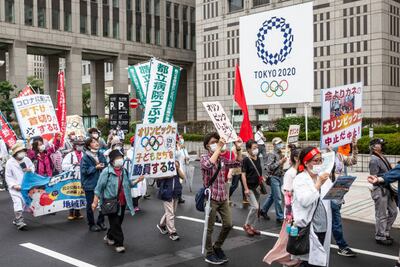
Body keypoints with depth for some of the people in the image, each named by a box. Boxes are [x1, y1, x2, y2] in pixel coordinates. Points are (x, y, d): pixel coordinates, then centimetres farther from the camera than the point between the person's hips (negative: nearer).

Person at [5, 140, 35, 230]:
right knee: (18, 202, -18)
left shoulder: (27, 159, 4)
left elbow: (33, 166, 18)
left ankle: (16, 220, 26)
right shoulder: (10, 162, -7)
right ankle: (20, 222, -16)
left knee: (23, 202, 9)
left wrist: (30, 169, -7)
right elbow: (8, 176, -6)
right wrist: (14, 185, -17)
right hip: (15, 188, -5)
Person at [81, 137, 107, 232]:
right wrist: (95, 168, -16)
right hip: (90, 184, -5)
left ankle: (101, 222, 27)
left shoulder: (101, 155, 3)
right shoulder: (85, 157, -12)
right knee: (90, 205, 7)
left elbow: (106, 166, 11)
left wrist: (103, 167, -9)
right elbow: (84, 171, -14)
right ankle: (91, 224, 21)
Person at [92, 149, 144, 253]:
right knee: (115, 223, -4)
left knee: (119, 221, 17)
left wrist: (137, 180, -1)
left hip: (122, 202, 7)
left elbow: (128, 184, 16)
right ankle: (119, 244, 5)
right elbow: (99, 187, -10)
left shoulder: (124, 171, 6)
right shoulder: (106, 171, -12)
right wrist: (95, 201, -11)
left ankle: (109, 237, 40)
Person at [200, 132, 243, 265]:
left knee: (228, 224, 9)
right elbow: (209, 164, -31)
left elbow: (237, 163, 14)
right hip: (211, 198, -6)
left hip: (223, 197, 6)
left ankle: (217, 247, 29)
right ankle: (210, 254, 18)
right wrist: (219, 148, -29)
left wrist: (238, 148, 0)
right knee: (210, 228, 4)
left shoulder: (222, 159, 10)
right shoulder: (204, 158, -9)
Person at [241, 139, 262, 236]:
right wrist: (246, 188, -17)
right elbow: (243, 174, -13)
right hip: (250, 187, -7)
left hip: (257, 187, 7)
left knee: (255, 208, 11)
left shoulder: (258, 159, 7)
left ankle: (252, 226, 22)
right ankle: (247, 225, 4)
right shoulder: (246, 160, -13)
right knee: (255, 207, -13)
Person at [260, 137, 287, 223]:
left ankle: (263, 210, 33)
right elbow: (269, 167, -21)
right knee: (278, 198, -5)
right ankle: (280, 217, 2)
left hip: (280, 177, 8)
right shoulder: (272, 155, -14)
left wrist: (284, 161, 6)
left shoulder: (281, 154, 9)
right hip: (274, 178, -8)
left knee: (272, 195, 18)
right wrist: (280, 162, -23)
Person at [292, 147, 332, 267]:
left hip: (323, 227, 5)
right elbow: (304, 201, -20)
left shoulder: (324, 178, 6)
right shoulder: (300, 179, -7)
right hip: (308, 228, -5)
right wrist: (318, 185, -22)